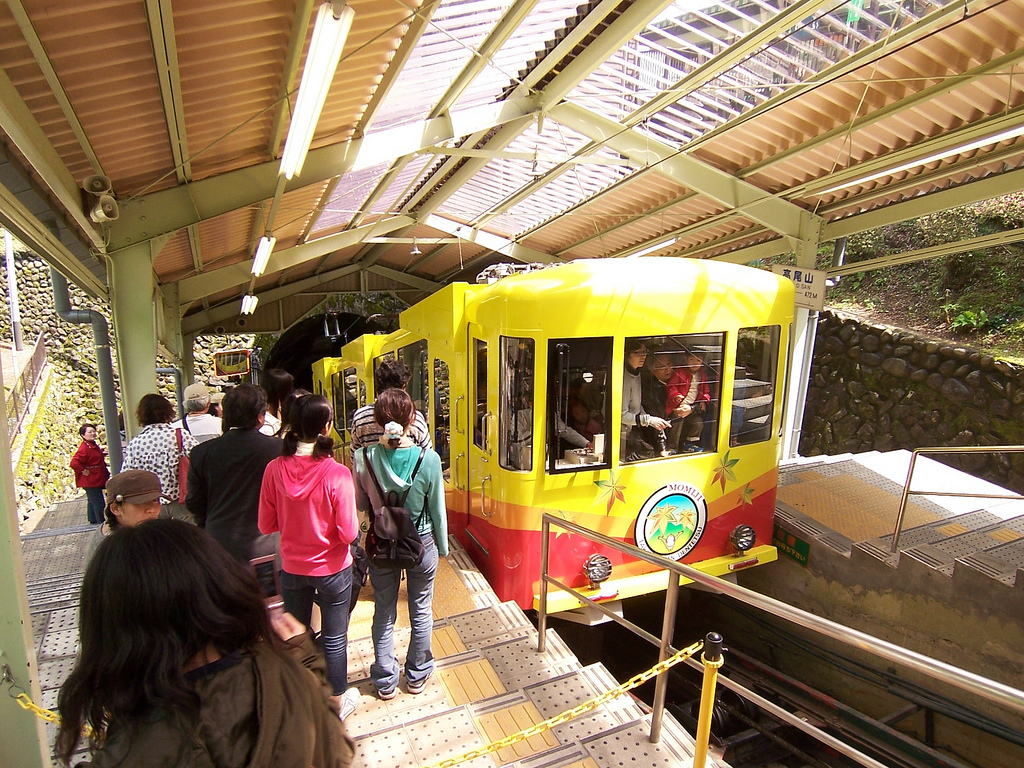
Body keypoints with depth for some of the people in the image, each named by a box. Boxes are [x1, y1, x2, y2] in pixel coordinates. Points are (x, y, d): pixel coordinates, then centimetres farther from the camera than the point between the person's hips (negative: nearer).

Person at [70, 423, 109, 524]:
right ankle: (100, 521, 3)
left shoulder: (94, 445, 11)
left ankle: (93, 520, 32)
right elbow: (74, 463, -31)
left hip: (96, 480, 10)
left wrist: (103, 454, 12)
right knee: (98, 503, -5)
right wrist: (84, 471, -23)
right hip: (90, 481, -10)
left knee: (92, 501, 21)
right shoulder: (84, 448, -21)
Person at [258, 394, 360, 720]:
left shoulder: (275, 469, -15)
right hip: (332, 569, -3)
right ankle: (337, 702, 37)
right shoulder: (337, 473, -26)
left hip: (292, 568, 4)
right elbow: (348, 533, -20)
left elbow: (266, 525, -4)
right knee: (334, 639, 16)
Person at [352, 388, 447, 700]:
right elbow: (437, 510, -9)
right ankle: (418, 675, 39)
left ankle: (386, 682, 36)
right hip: (421, 545, -1)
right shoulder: (428, 458, -21)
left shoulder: (364, 457, -17)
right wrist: (442, 547, 5)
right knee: (421, 613, 20)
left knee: (384, 614, 20)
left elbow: (361, 504, -3)